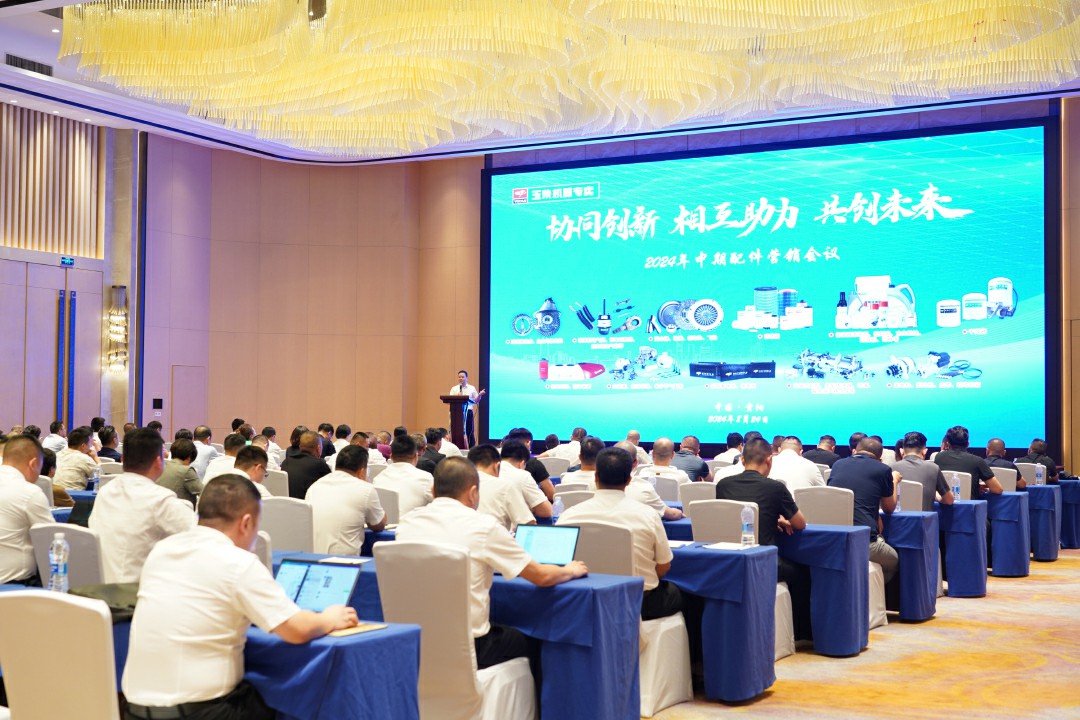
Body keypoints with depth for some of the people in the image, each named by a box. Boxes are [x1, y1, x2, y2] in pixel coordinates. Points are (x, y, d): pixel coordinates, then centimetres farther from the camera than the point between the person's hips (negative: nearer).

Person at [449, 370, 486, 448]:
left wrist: (480, 395, -9)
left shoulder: (472, 388, 9)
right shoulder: (454, 389, 8)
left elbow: (476, 401, 8)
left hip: (468, 412, 0)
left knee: (470, 432, 2)